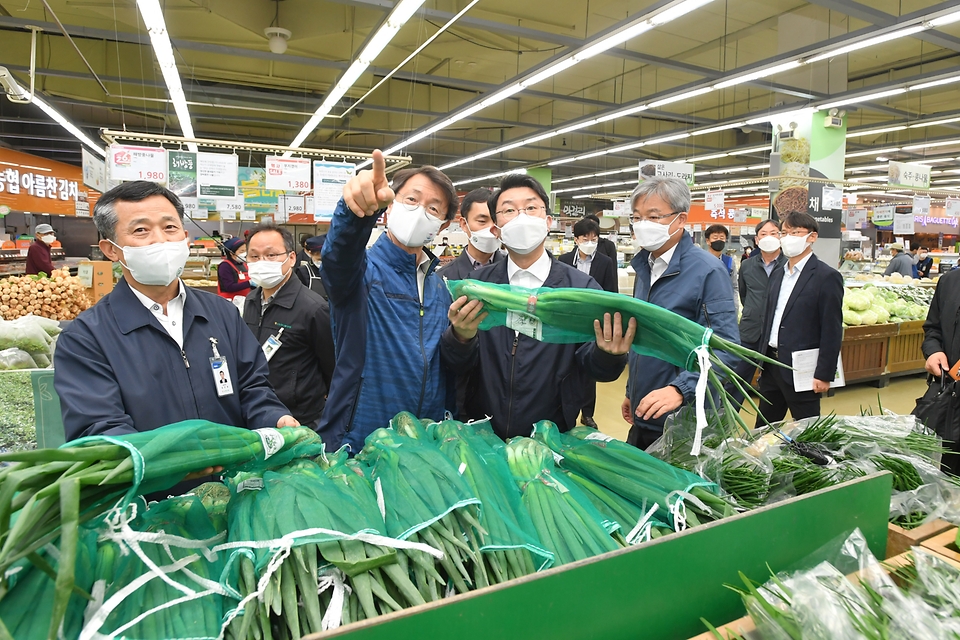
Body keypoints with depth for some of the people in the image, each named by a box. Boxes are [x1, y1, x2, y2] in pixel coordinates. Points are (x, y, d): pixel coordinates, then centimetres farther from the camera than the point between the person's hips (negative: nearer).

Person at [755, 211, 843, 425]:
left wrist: (824, 374, -14)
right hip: (771, 365, 7)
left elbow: (832, 331, -12)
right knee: (763, 428, 15)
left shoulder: (827, 276, -10)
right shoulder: (777, 274, 12)